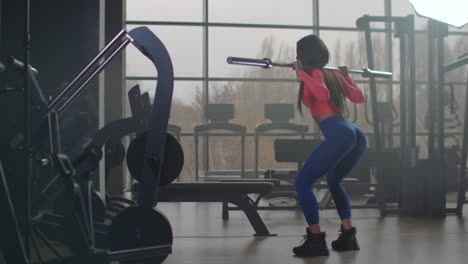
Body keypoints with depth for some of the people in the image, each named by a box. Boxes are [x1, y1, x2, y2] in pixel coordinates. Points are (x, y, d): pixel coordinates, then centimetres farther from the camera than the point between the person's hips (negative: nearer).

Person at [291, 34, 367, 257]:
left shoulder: (314, 73, 3)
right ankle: (348, 236, 23)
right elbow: (359, 97, 32)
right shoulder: (334, 74, 24)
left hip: (339, 135, -9)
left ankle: (316, 240, -9)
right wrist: (346, 76, 44)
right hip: (356, 134, 9)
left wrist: (301, 74, -12)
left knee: (302, 183, -4)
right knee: (334, 181, 29)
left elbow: (323, 94, -18)